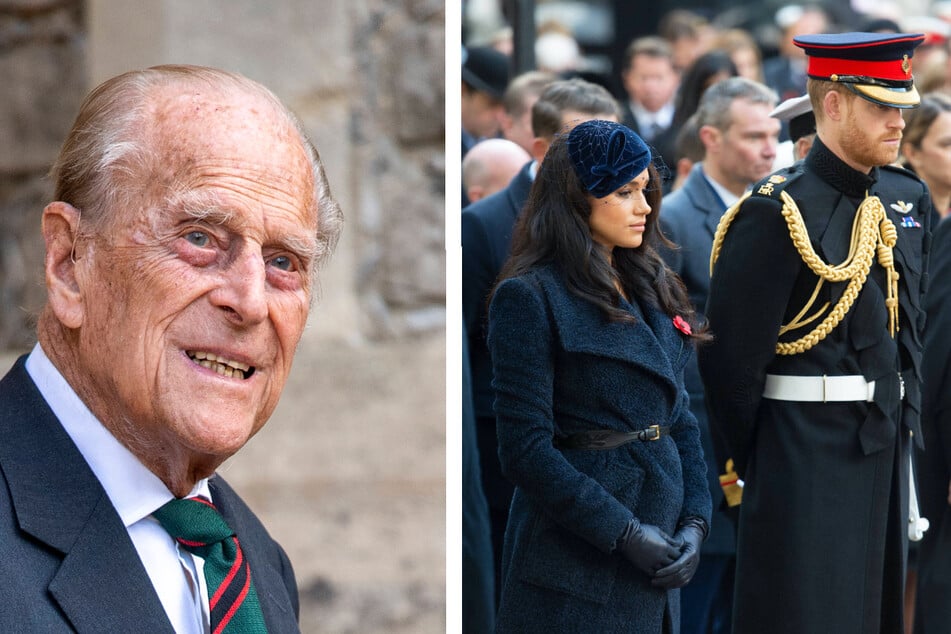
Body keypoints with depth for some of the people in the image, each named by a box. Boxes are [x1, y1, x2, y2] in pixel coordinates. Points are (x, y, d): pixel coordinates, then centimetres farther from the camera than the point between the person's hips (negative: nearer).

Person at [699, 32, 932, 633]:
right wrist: (753, 462, -4)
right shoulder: (777, 212, -14)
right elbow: (733, 352, -11)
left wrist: (904, 419, 14)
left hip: (886, 447, 7)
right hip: (805, 452, -7)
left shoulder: (908, 198, 9)